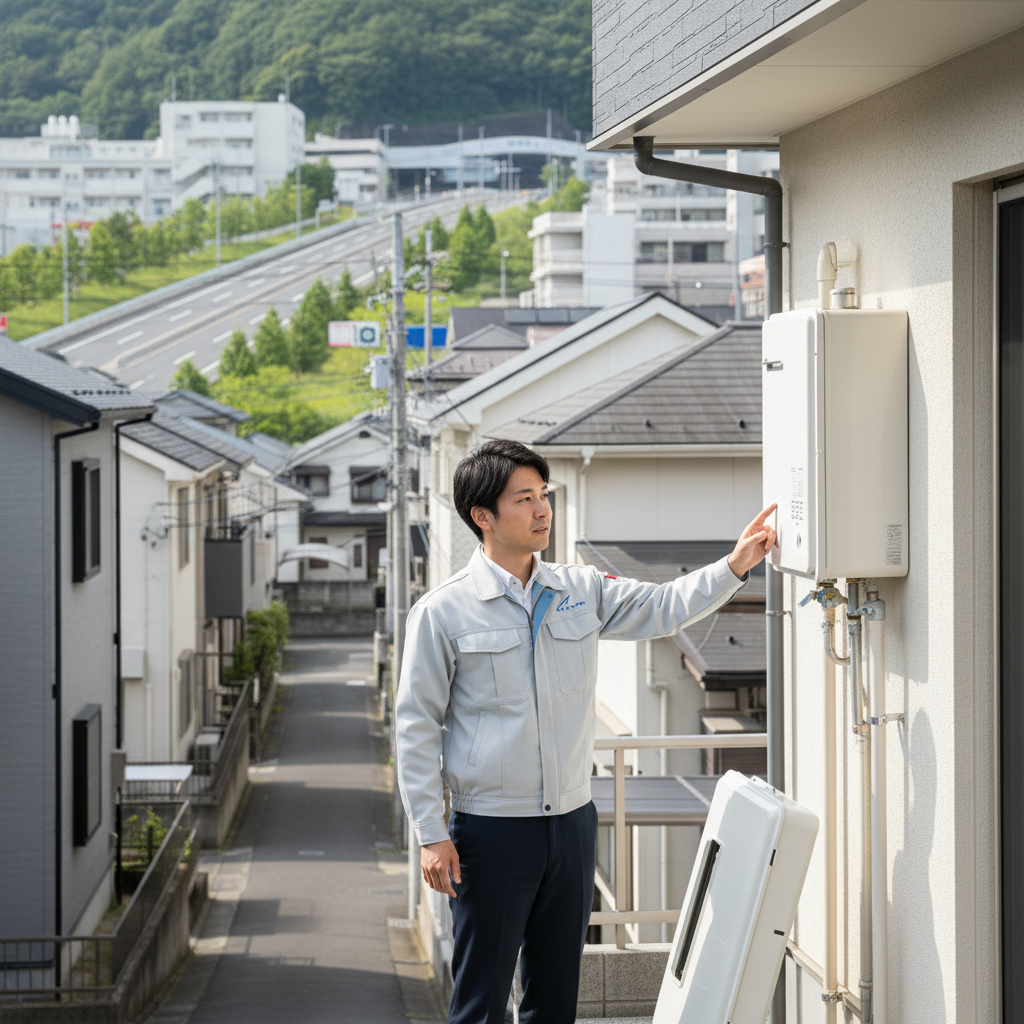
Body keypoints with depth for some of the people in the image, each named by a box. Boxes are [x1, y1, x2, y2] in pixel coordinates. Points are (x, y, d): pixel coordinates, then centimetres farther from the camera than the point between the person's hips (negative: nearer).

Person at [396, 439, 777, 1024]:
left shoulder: (583, 592, 7)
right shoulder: (442, 612, -6)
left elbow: (664, 608, 6)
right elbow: (417, 725, -5)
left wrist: (736, 566, -11)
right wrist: (432, 835, -9)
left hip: (572, 822, 5)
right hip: (490, 831, -5)